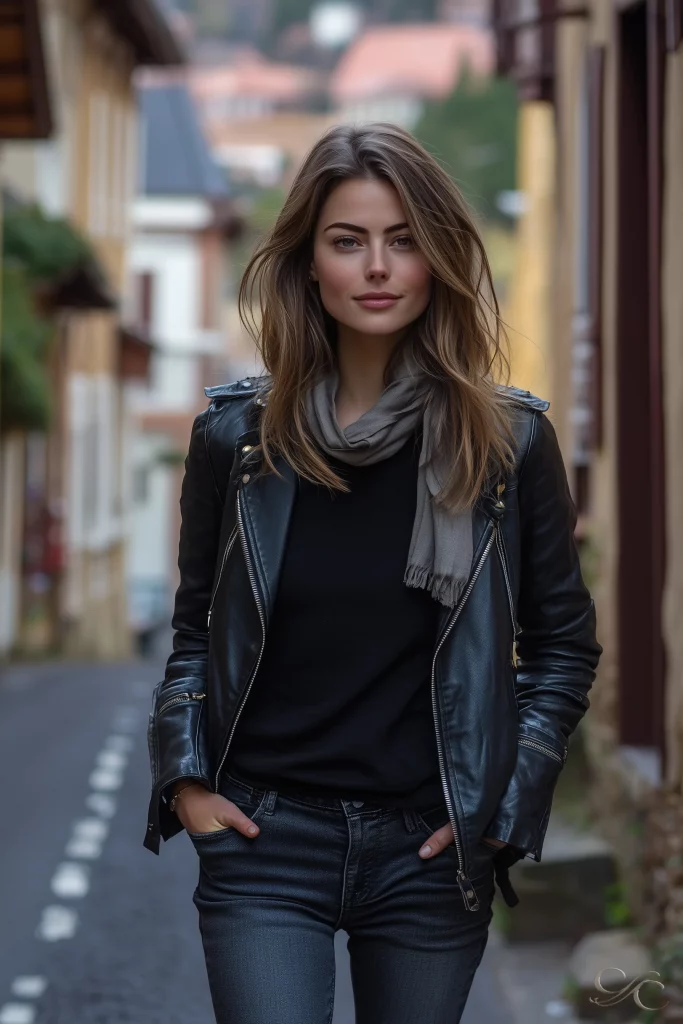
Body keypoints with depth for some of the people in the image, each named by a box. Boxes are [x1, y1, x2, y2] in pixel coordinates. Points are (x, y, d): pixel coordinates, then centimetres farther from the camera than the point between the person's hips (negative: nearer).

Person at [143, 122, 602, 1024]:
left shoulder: (508, 438, -1)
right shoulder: (237, 434, 1)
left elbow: (564, 640, 7)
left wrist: (508, 799, -1)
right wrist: (184, 777, 0)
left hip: (433, 849, 1)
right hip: (265, 840, 0)